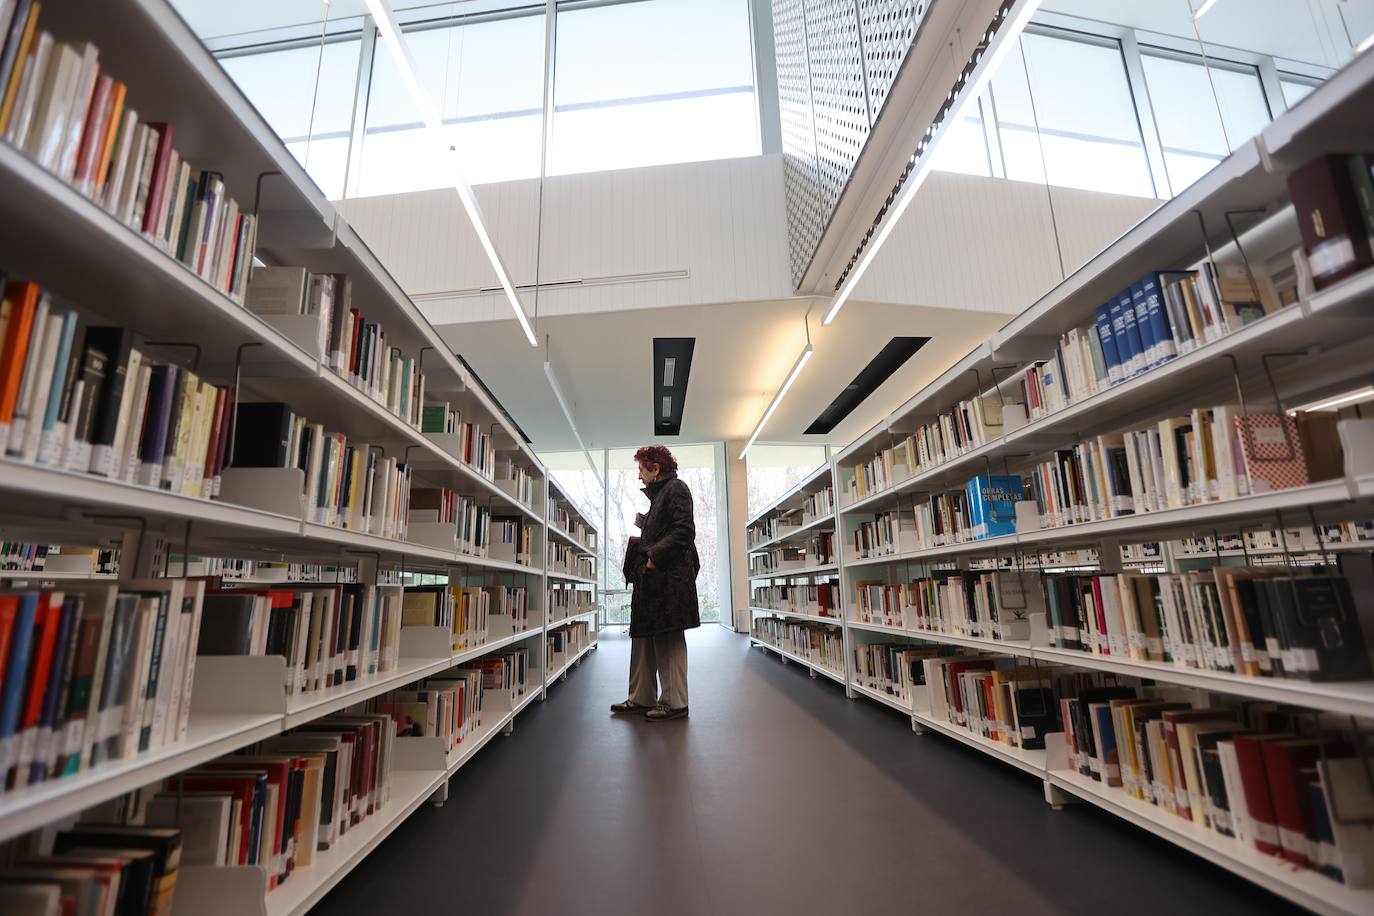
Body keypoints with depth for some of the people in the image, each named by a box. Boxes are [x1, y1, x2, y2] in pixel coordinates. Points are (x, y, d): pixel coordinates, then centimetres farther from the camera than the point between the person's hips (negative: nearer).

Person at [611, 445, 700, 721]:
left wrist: (655, 557, -20)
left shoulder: (676, 488, -6)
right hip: (651, 576, 10)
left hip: (668, 576, -10)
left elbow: (685, 530, -17)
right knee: (643, 636, 11)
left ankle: (675, 702, 6)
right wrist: (641, 528, 11)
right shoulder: (657, 493, 21)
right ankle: (642, 698, 21)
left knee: (669, 640, -4)